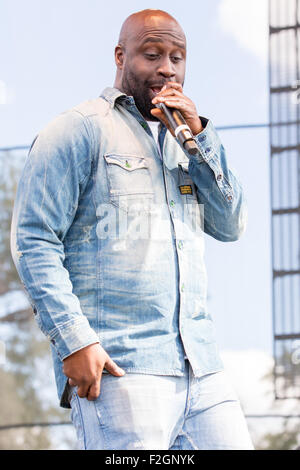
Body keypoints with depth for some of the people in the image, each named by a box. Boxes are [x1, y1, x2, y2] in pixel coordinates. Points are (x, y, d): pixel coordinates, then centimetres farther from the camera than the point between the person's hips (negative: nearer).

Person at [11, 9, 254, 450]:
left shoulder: (182, 143, 23)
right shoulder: (79, 130, 1)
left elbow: (230, 224, 12)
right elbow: (33, 242, -6)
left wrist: (199, 137, 1)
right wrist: (73, 340, -17)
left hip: (200, 364, 7)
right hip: (119, 366, -6)